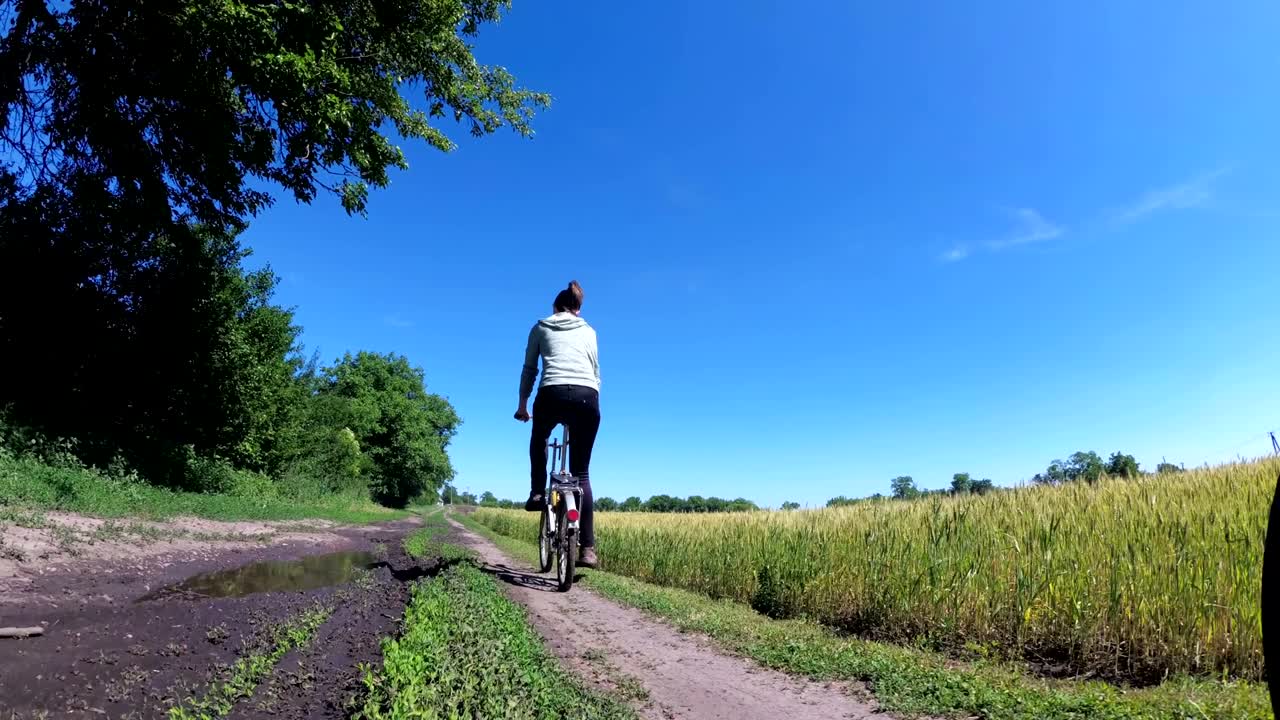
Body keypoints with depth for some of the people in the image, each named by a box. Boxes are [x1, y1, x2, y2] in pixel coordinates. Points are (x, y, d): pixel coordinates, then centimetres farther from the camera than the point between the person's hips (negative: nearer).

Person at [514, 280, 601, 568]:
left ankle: (537, 494, 22)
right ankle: (587, 547, 4)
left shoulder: (540, 327, 22)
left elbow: (529, 370, 20)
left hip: (553, 394, -1)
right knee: (582, 473, 9)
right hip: (587, 397, 1)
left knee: (539, 440, 35)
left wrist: (523, 405, 28)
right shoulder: (588, 331, 26)